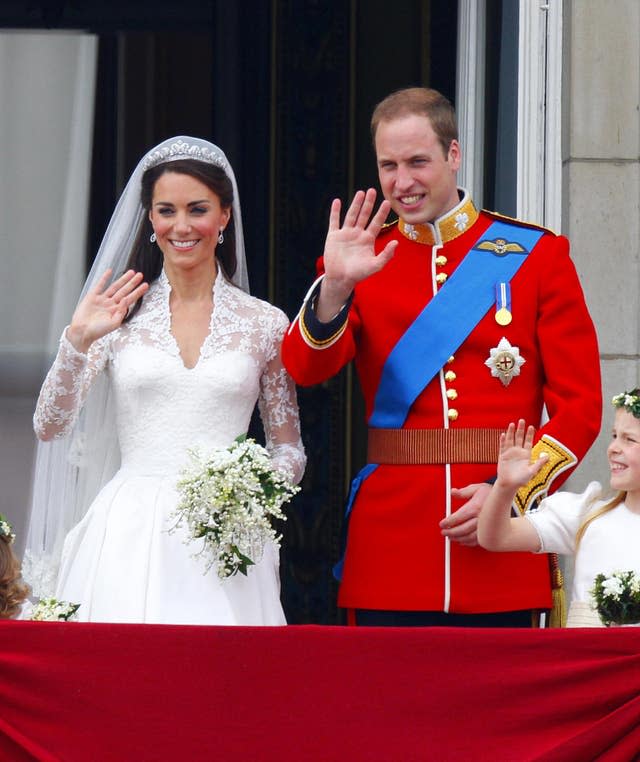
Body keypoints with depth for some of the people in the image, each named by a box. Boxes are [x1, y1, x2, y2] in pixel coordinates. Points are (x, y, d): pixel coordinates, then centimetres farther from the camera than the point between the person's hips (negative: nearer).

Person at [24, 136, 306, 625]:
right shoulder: (119, 316, 7)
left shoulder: (264, 324, 8)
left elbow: (290, 452, 14)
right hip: (128, 540, 0)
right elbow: (49, 426, 0)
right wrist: (77, 341, -14)